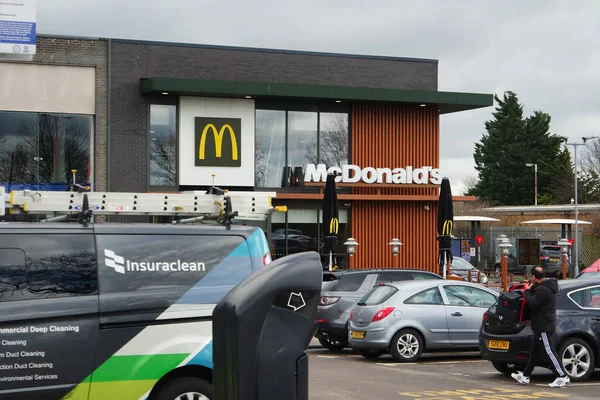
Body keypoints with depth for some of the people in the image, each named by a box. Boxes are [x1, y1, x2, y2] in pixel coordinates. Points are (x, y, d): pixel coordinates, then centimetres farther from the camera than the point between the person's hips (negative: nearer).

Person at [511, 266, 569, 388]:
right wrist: (532, 287, 8)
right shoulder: (547, 286, 13)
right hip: (543, 326, 11)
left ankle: (562, 377, -8)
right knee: (535, 352, 15)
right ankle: (525, 376, 23)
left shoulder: (542, 289, -20)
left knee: (549, 352, -9)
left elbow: (532, 303, -24)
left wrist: (528, 291, -10)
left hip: (544, 327, -11)